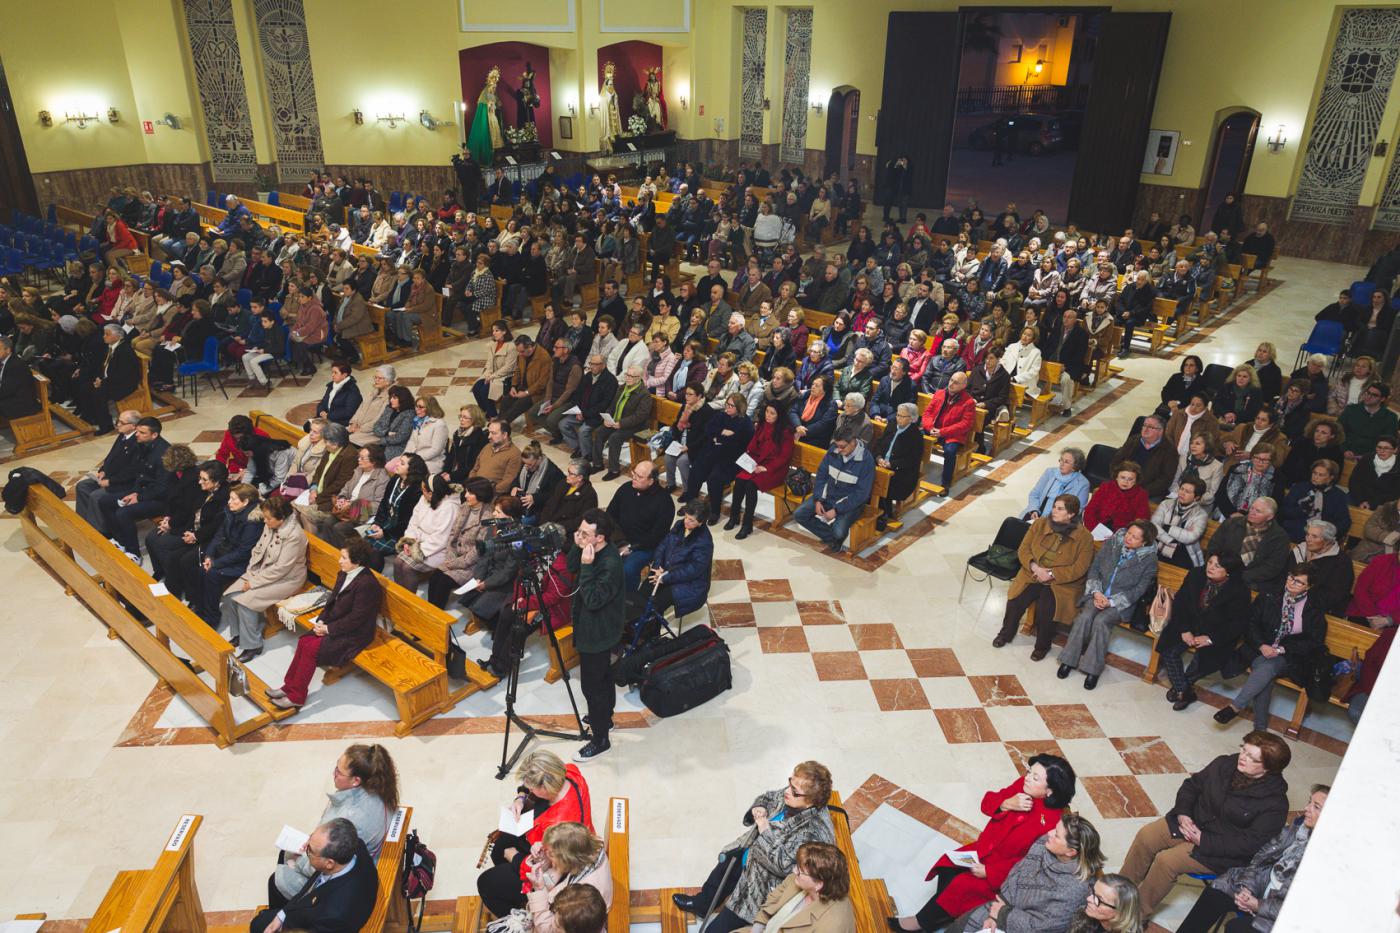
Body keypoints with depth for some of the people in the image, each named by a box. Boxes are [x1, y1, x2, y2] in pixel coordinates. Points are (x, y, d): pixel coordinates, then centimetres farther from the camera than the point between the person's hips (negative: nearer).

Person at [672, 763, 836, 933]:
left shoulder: (814, 830, -36)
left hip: (766, 887, -9)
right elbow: (766, 797, 8)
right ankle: (701, 904, 61)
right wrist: (759, 808, -14)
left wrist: (765, 832, -31)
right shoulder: (790, 795, -12)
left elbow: (785, 864, -36)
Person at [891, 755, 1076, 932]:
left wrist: (988, 872, -23)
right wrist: (1007, 804, -24)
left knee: (962, 885, -15)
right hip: (985, 848, 7)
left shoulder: (1052, 821, -29)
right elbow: (988, 802, -1)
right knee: (948, 865, -8)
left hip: (1007, 871, -6)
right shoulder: (1022, 785, -12)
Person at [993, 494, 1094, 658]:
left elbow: (1078, 569, -12)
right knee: (1015, 601, -17)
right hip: (1033, 575, 3)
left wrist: (1051, 574, -18)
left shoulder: (1084, 538, -11)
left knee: (1045, 609, -26)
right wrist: (1035, 567, -16)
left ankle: (1042, 645, 3)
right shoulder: (1040, 523, -1)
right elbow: (1024, 549, 1)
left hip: (1062, 582, -3)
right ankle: (1006, 633, 12)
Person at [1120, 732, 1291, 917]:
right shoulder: (1225, 764, -4)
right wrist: (1183, 813, -8)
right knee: (1145, 836, -13)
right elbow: (1191, 785, 9)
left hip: (1222, 852, -6)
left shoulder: (1274, 803, -20)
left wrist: (1203, 840, -23)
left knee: (1166, 861, -22)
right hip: (1191, 821, 6)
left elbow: (1249, 844, -22)